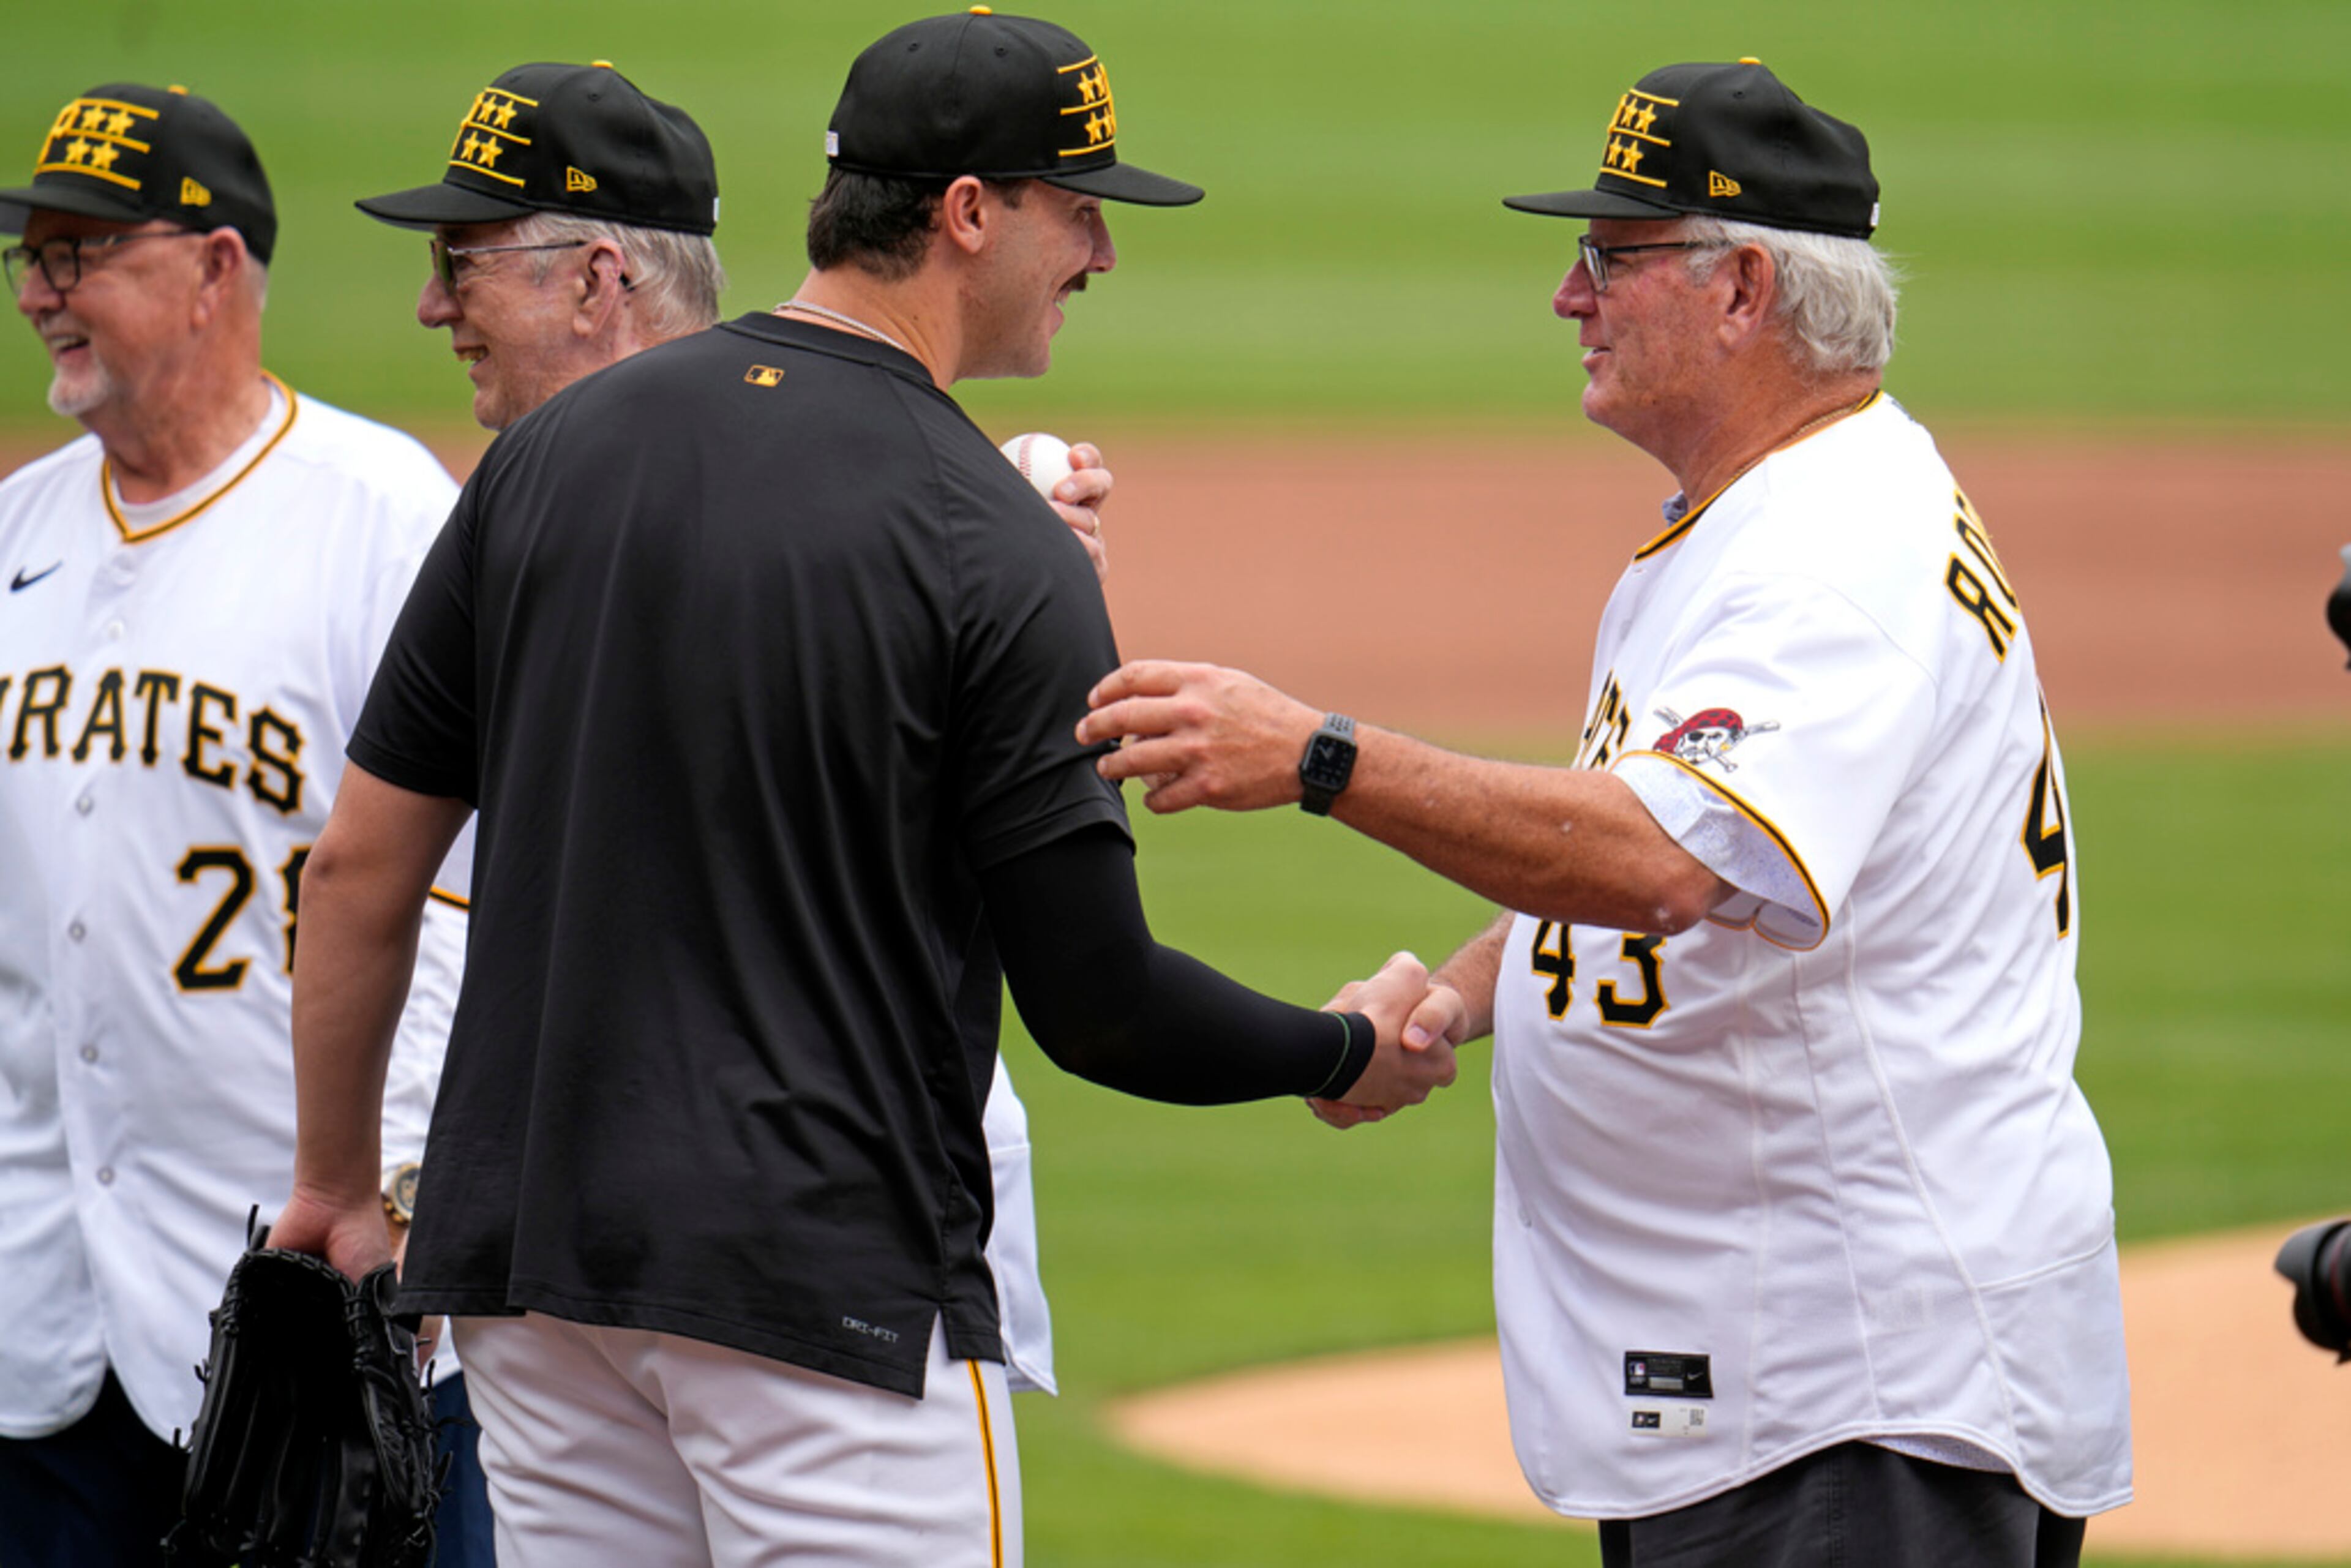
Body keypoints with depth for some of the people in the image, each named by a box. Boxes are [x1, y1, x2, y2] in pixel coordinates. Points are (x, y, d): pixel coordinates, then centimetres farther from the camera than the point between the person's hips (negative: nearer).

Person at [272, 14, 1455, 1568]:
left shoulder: (555, 450, 6)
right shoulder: (997, 550, -11)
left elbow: (363, 861, 8)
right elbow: (1098, 1005, -10)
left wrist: (335, 1183, 20)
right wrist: (1349, 1053, 8)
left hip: (529, 1263, 6)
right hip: (835, 1277, -6)